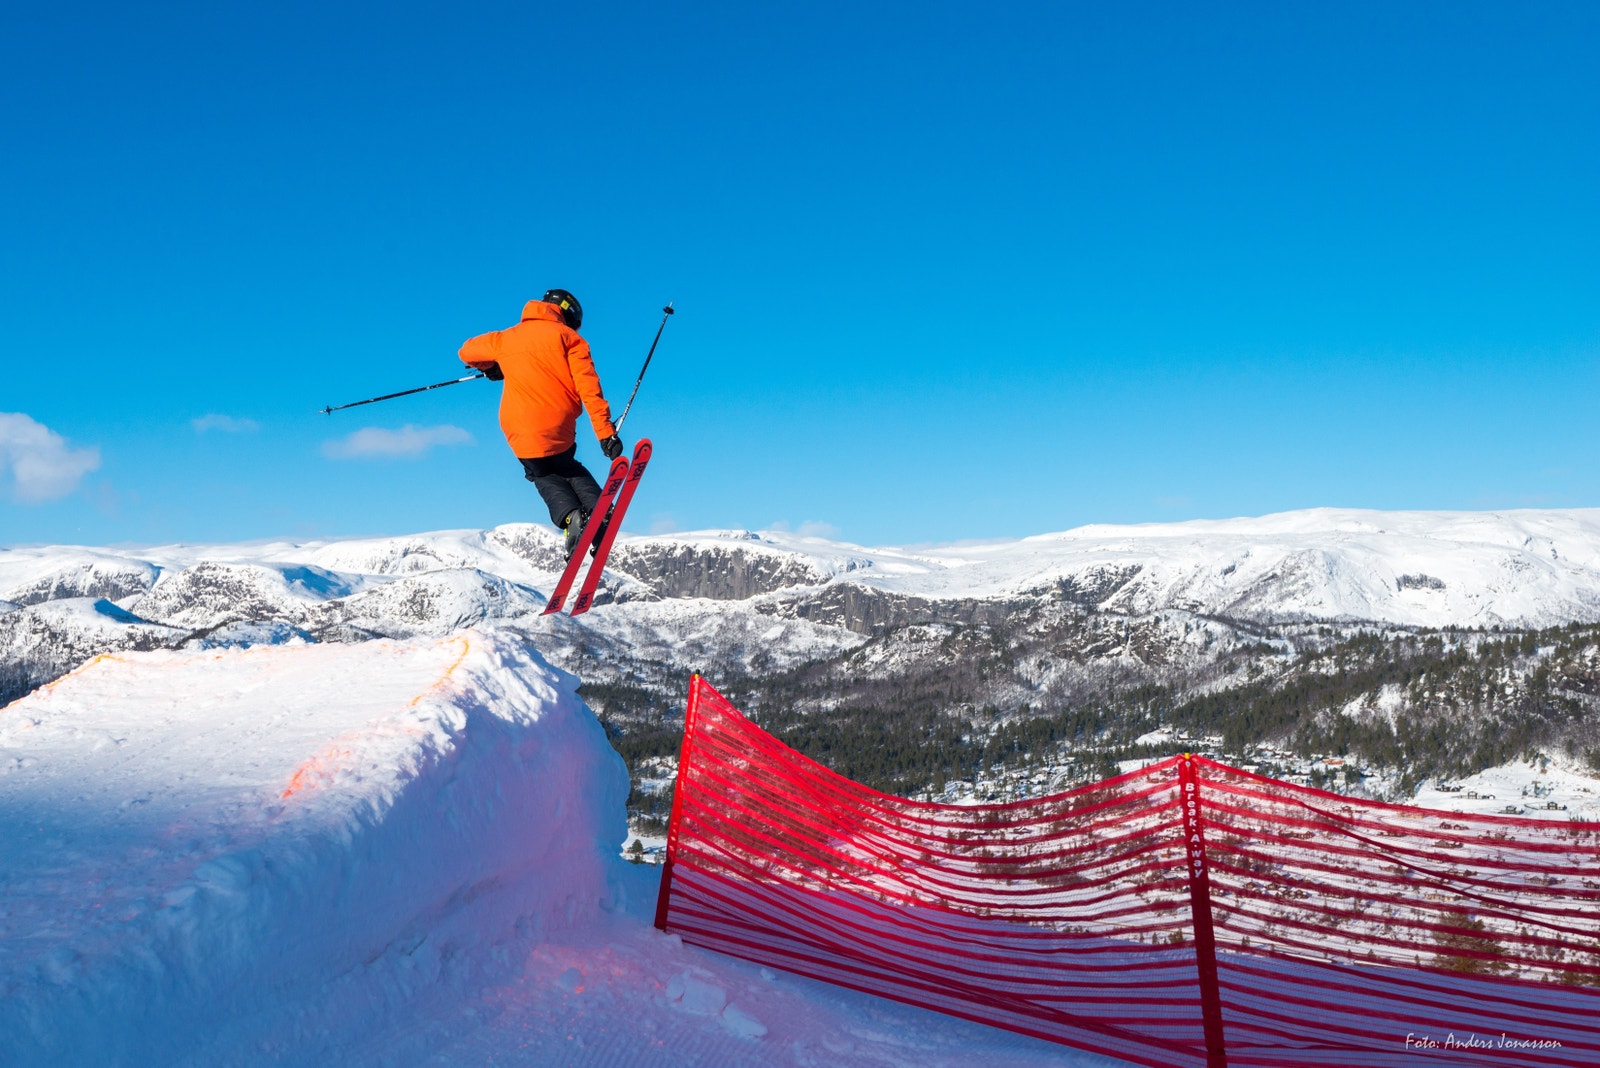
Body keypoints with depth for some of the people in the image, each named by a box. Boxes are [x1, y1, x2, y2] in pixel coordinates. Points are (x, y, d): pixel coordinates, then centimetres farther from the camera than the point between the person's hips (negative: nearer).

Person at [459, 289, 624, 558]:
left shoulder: (506, 338, 13)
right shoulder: (568, 337, 4)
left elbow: (467, 351, 28)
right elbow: (589, 388, -7)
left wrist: (492, 368, 47)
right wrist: (606, 433, -10)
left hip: (522, 433, 1)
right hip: (559, 430, -1)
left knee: (544, 476, 26)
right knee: (568, 468, 28)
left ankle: (571, 517, -3)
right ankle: (597, 509, 1)